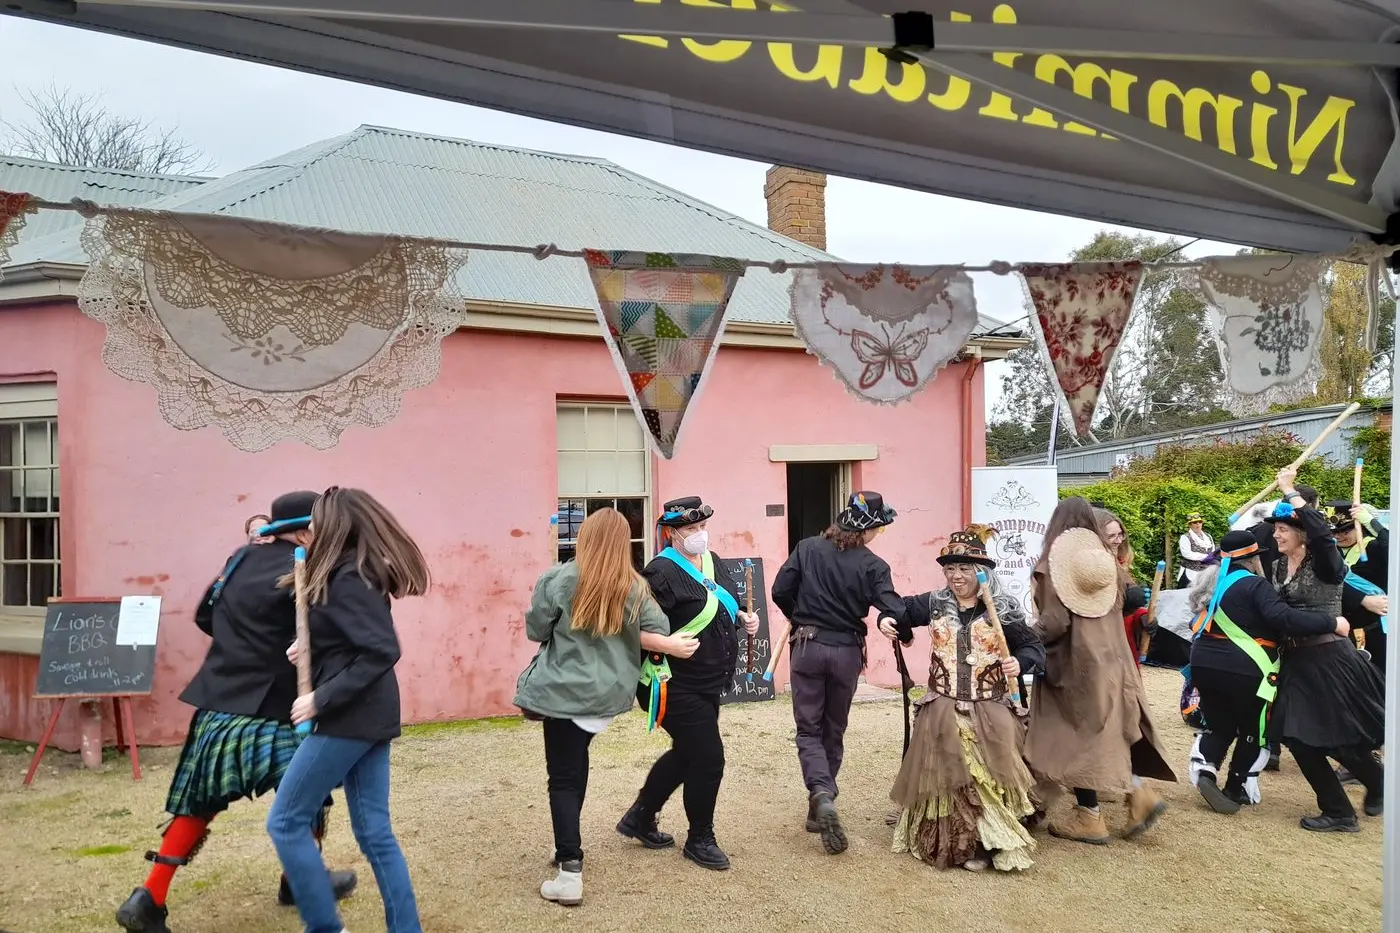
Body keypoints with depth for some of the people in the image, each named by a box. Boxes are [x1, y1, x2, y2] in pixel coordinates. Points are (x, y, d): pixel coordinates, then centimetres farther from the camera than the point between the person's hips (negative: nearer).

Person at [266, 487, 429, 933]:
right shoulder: (359, 573, 12)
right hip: (371, 716, 9)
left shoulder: (346, 580, -17)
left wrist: (321, 699, -21)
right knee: (375, 831, 11)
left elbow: (382, 652, -25)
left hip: (349, 718, -9)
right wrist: (311, 647, 2)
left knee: (285, 822, 4)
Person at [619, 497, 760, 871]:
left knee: (687, 754, 21)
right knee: (708, 759, -2)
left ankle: (640, 818, 39)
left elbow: (722, 607, 22)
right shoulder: (662, 572, -20)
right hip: (675, 686, -10)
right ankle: (700, 840, 20)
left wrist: (742, 618, 5)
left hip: (706, 685, 10)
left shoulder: (711, 562, 7)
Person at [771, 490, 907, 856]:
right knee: (834, 731, 17)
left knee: (809, 729, 8)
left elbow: (780, 591, -4)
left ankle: (821, 795, -17)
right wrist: (903, 632, 6)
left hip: (807, 647, 0)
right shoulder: (872, 565, -9)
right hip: (846, 651, 0)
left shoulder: (807, 548, -4)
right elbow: (895, 612, -17)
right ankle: (820, 810, 23)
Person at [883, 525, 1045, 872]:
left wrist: (1020, 663, -23)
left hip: (989, 711, -2)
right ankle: (944, 841, 22)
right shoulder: (935, 604, 5)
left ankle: (985, 844, 9)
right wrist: (887, 621, -2)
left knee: (986, 777, -4)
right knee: (945, 776, 6)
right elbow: (902, 608, 19)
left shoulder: (1002, 609, -4)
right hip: (942, 709, 3)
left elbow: (1034, 647, -2)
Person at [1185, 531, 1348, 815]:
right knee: (1254, 731, 13)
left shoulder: (1214, 581, 14)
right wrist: (1332, 623, -17)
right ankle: (1236, 790, 18)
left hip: (1204, 663, 7)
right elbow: (1285, 619, -23)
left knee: (1219, 725, 18)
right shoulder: (1254, 584, -11)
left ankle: (1204, 769, -5)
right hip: (1243, 669, -6)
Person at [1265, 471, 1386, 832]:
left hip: (1330, 660, -7)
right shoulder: (1278, 566, 6)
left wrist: (1290, 492, -31)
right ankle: (1339, 813, 16)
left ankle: (1379, 783, 35)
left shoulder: (1325, 564, -15)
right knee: (1299, 738, 3)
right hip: (1296, 661, 7)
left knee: (1340, 741, 2)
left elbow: (1322, 532, -36)